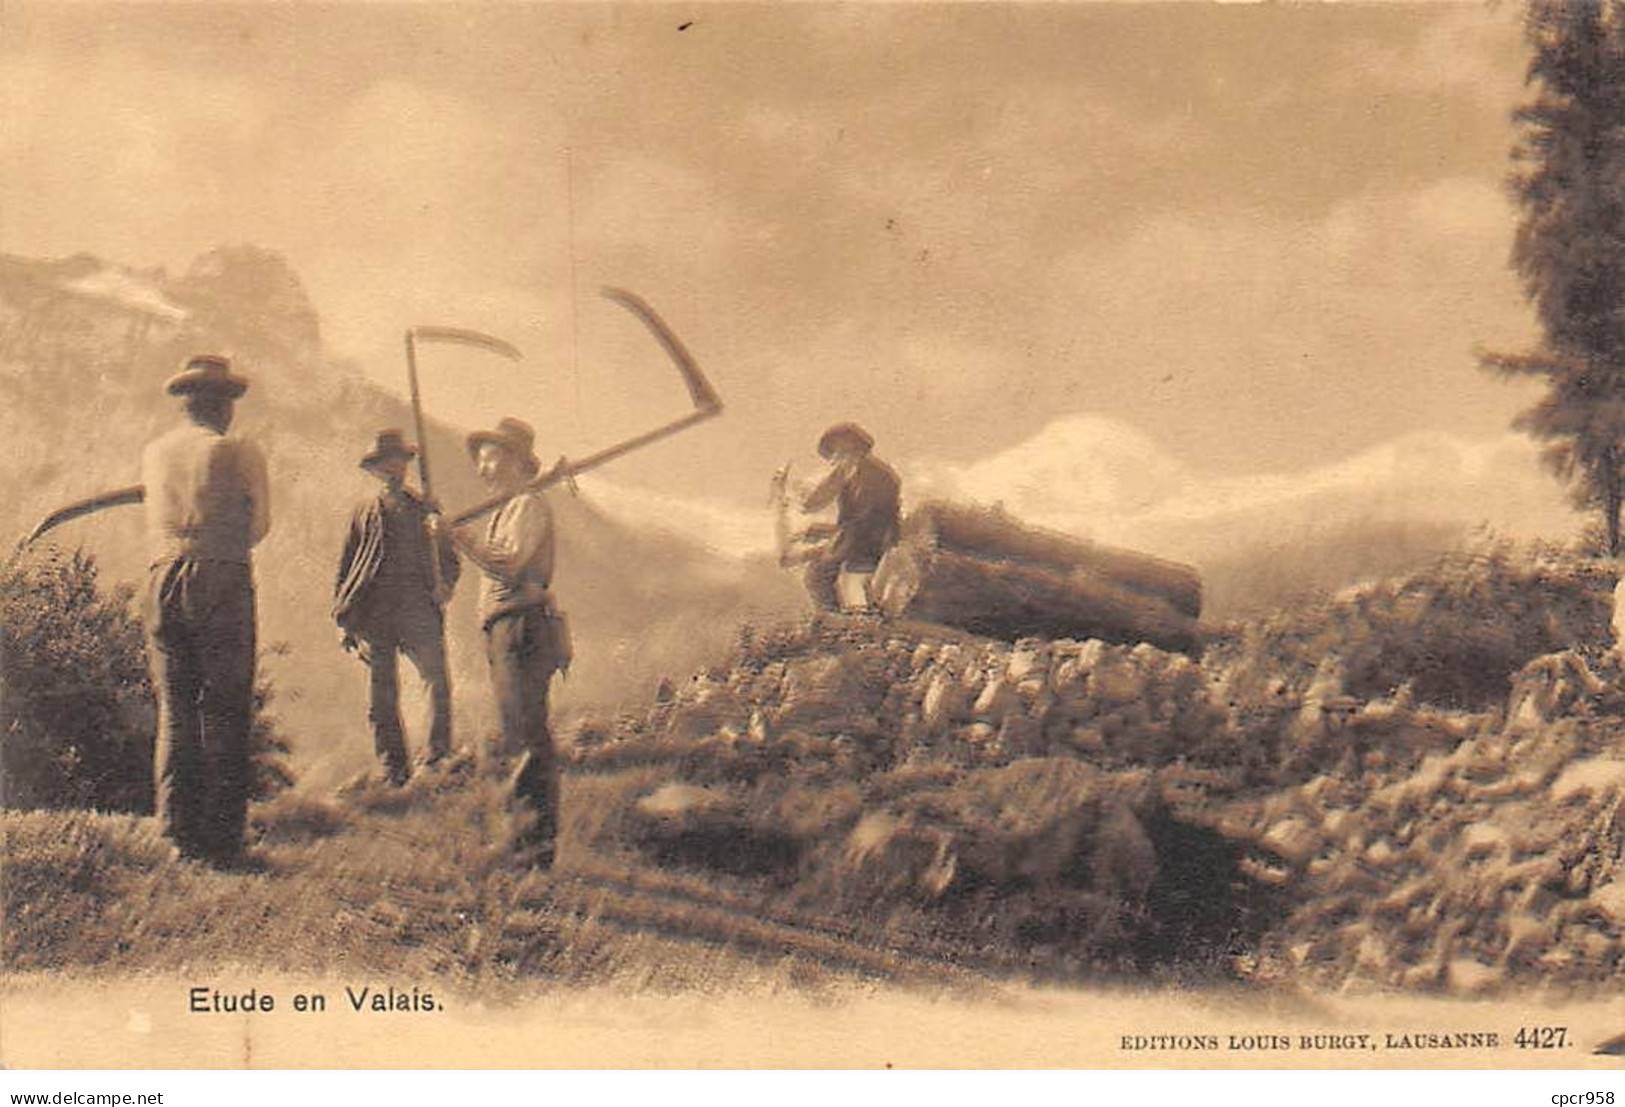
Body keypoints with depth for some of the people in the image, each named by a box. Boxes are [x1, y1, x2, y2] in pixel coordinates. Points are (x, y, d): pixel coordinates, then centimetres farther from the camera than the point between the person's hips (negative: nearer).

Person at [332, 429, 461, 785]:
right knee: (383, 695, 0)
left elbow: (450, 559, 20)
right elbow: (345, 567, 17)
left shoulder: (425, 508, 17)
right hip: (375, 615, 1)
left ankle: (439, 758, -3)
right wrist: (342, 619, 9)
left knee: (438, 681, -13)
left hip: (418, 609, -1)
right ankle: (394, 768, 6)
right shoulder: (365, 512, 17)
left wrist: (444, 585, -2)